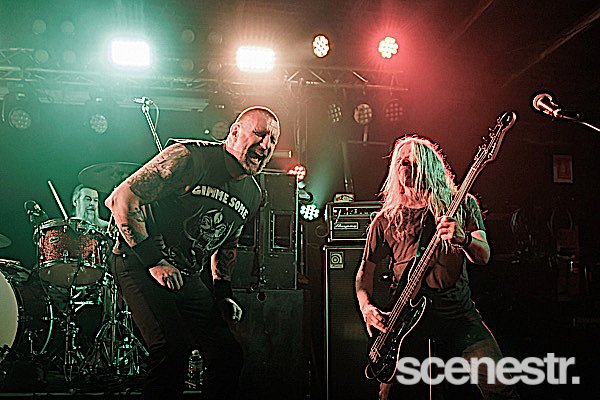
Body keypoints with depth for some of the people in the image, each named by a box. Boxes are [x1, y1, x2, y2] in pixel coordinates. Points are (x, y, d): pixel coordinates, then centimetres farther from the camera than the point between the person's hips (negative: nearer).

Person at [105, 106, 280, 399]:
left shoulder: (252, 194, 7)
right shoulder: (189, 158, -17)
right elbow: (121, 199, -19)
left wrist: (223, 295, 9)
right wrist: (153, 261, -20)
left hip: (189, 278, 7)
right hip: (139, 263, -7)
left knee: (229, 354, 1)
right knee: (174, 347, -26)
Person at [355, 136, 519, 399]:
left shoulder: (462, 205, 6)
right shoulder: (386, 220, 7)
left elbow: (484, 257, -4)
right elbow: (365, 270, 14)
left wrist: (464, 239, -26)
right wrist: (367, 307, -3)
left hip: (459, 312, 0)